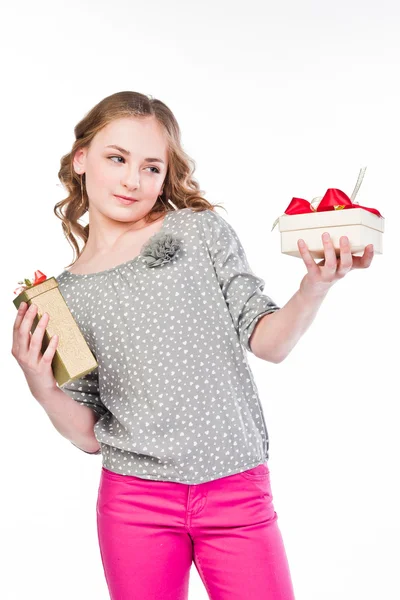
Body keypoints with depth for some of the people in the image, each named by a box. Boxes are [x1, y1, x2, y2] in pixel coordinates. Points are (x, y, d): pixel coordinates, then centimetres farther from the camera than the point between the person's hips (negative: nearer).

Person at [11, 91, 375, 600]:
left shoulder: (201, 229, 1)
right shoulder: (64, 294, 6)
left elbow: (268, 342, -3)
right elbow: (88, 435, 6)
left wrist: (315, 287, -19)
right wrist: (43, 389, -11)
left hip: (238, 491, -1)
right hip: (135, 501, 1)